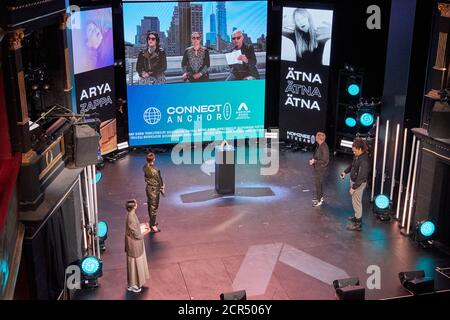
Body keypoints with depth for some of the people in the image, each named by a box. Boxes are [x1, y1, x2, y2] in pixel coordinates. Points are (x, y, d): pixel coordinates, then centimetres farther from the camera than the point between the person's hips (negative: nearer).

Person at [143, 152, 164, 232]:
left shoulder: (145, 167, -6)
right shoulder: (155, 170, -30)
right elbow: (159, 180, -18)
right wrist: (162, 188, 1)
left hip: (148, 187, 8)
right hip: (154, 190, -8)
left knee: (150, 205, 22)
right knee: (154, 207, 4)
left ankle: (152, 222, 39)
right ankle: (153, 226, 13)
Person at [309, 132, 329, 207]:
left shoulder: (324, 148, -26)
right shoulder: (319, 145, 1)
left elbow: (325, 161, -25)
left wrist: (315, 161, -21)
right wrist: (313, 159, 0)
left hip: (321, 169, -9)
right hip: (317, 168, 9)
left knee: (318, 184, 1)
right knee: (319, 183, 22)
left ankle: (319, 200, 13)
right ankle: (320, 197, 38)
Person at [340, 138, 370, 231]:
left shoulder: (364, 160, -30)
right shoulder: (357, 156, -2)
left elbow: (361, 176, -29)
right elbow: (352, 165, 19)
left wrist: (354, 187, -24)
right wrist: (345, 172, 7)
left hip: (359, 184, -9)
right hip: (354, 180, 9)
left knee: (356, 202, 1)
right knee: (355, 201, 24)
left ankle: (358, 224, 11)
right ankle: (357, 217, 42)